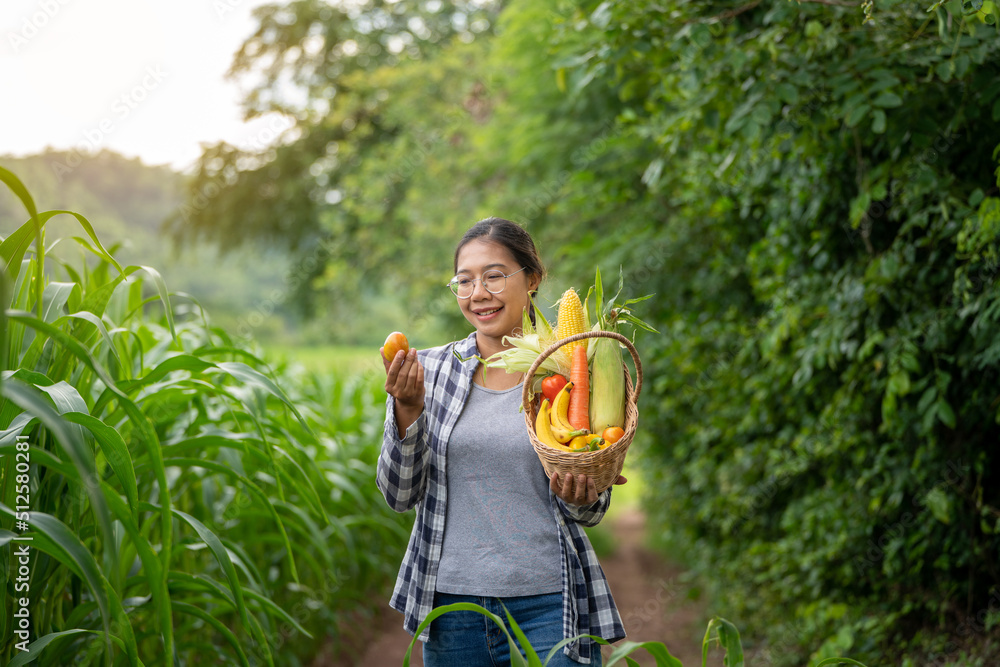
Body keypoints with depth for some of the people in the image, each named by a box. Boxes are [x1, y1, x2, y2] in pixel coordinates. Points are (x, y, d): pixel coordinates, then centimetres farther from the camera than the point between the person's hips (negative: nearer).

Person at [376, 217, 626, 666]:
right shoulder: (428, 371, 2)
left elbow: (591, 511, 6)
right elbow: (400, 495, -1)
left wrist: (580, 497, -17)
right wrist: (407, 409, -15)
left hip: (548, 607, -1)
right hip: (451, 606, 1)